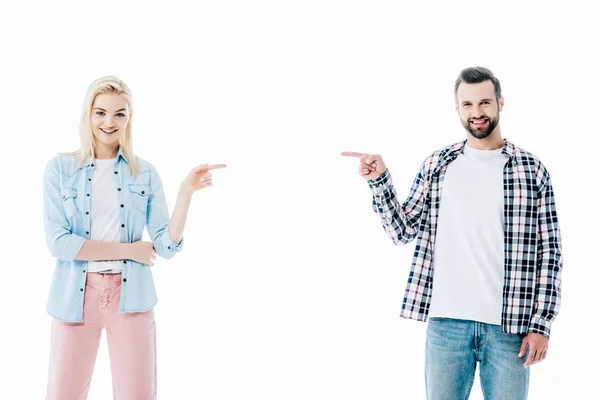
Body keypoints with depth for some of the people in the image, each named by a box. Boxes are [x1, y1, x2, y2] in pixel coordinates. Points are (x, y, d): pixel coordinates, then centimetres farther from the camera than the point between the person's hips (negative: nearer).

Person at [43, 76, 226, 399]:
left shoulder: (145, 173, 5)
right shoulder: (60, 168, 0)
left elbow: (167, 246, -1)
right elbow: (58, 241, -9)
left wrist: (186, 191, -12)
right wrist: (128, 250, -9)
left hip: (131, 296, 1)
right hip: (75, 296, -1)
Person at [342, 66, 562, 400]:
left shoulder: (532, 170, 1)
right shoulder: (436, 165, 6)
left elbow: (548, 250, 1)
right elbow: (402, 231, 7)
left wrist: (541, 323, -4)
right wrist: (379, 182, -7)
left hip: (509, 324, -1)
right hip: (446, 321, 1)